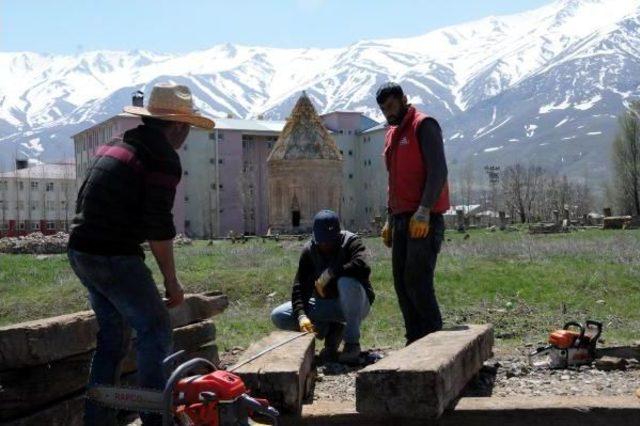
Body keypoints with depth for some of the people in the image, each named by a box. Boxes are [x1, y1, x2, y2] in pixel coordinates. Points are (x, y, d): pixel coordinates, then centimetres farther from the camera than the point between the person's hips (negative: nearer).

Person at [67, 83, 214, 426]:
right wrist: (171, 281, -6)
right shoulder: (164, 158, -11)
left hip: (81, 252, 9)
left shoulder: (115, 146, 15)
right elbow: (158, 227, -14)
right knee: (155, 331, 0)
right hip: (114, 257, -9)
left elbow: (86, 200, 19)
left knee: (113, 333, 18)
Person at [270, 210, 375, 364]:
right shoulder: (309, 250, -5)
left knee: (347, 282, -39)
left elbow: (363, 267, -37)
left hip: (357, 304, -4)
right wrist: (301, 315, -28)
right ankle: (331, 331, -1)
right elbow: (300, 287, -11)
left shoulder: (351, 242, -15)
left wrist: (330, 273, -30)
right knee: (278, 316, -10)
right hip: (325, 303, 4)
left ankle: (352, 343, -25)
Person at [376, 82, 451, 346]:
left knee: (417, 280, -12)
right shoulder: (392, 133, 21)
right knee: (401, 282, 6)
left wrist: (424, 211, -23)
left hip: (424, 219, -8)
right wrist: (390, 220, 19)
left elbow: (438, 171, -15)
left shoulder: (424, 126, -5)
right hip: (401, 218, 8)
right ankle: (415, 341, 11)